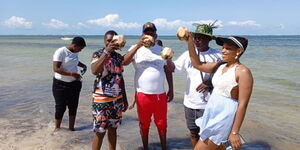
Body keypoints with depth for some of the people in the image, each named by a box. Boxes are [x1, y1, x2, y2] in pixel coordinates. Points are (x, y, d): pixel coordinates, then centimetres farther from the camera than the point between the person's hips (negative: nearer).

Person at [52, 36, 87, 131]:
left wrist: (83, 65, 8)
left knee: (73, 107, 9)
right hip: (60, 84, -6)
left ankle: (71, 128, 24)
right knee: (60, 107, 2)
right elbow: (56, 68, -22)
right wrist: (71, 74, -30)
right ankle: (57, 128, 23)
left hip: (74, 84, 6)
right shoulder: (60, 52, -15)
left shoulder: (75, 52, 6)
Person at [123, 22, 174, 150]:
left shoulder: (162, 50, 7)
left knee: (162, 124, 13)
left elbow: (168, 70, 11)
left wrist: (171, 89, 8)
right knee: (144, 124, 12)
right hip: (143, 94, -2)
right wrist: (138, 45, -23)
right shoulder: (136, 48, -1)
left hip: (160, 94, 2)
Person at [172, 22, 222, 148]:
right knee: (193, 133, 18)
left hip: (207, 104, -4)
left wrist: (210, 83, -18)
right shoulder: (188, 54, 2)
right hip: (190, 102, 4)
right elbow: (173, 68, 4)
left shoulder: (216, 56, -9)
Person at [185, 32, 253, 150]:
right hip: (211, 115, 7)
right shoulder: (220, 66, 6)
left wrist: (234, 132, -19)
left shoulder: (243, 72, -16)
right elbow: (197, 64, 9)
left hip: (224, 118, -7)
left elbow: (243, 104, -18)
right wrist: (190, 41, -1)